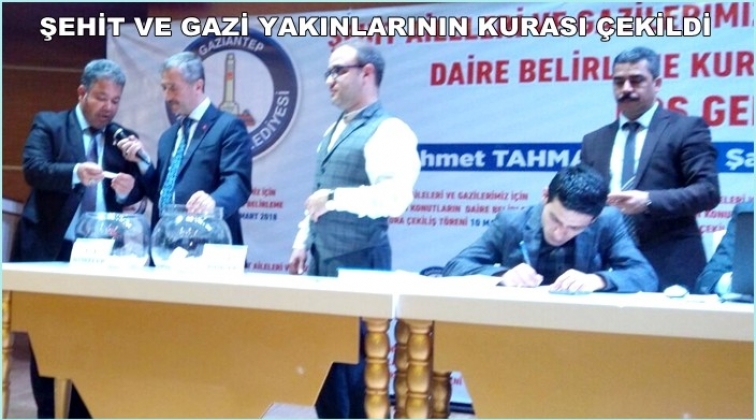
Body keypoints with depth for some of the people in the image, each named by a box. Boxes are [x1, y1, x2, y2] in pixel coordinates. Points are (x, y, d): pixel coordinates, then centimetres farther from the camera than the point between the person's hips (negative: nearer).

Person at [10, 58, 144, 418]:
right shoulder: (48, 124, 1)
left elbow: (135, 192, 6)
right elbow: (33, 169, -15)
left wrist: (126, 189, -17)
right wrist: (75, 173, -32)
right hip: (51, 250, -3)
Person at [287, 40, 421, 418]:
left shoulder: (388, 131, -12)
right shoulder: (333, 131, 17)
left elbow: (395, 197, -26)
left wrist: (335, 198, -26)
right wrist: (302, 242, 18)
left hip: (359, 262, -9)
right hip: (322, 260, 9)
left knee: (356, 357, 0)